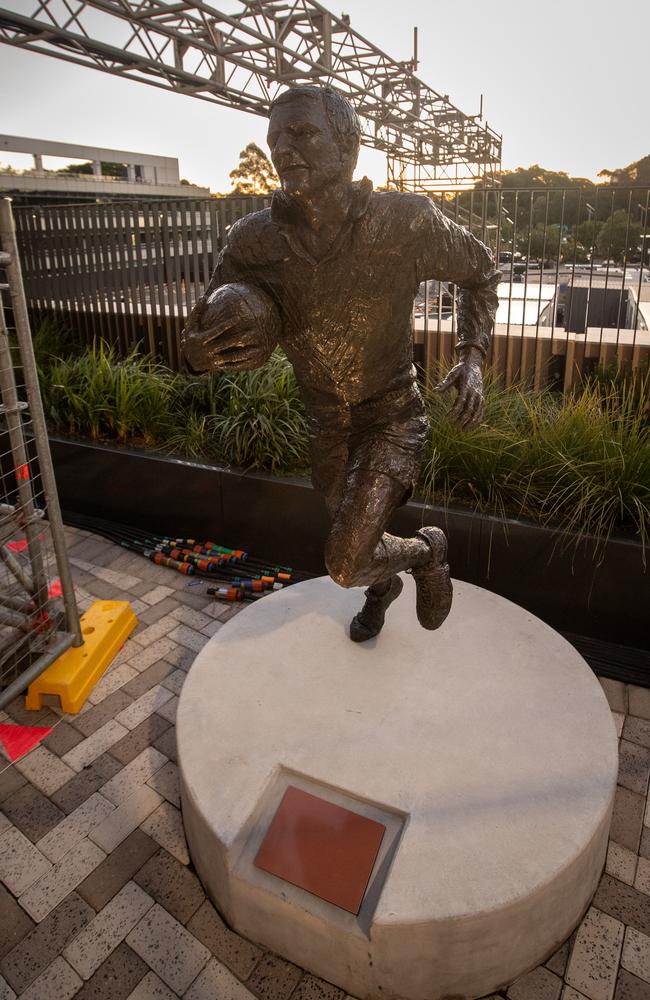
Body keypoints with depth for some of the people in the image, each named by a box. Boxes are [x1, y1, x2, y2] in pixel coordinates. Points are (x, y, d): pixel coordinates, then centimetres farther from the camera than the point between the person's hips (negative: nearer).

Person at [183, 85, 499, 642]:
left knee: (346, 564, -16)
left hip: (393, 418, -4)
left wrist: (473, 359, -16)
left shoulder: (406, 222, -22)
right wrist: (216, 346, -35)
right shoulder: (254, 242, -16)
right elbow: (199, 349, -10)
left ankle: (426, 549, 17)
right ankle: (384, 584, 61)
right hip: (327, 426, 4)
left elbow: (480, 273, -3)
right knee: (352, 533, 25)